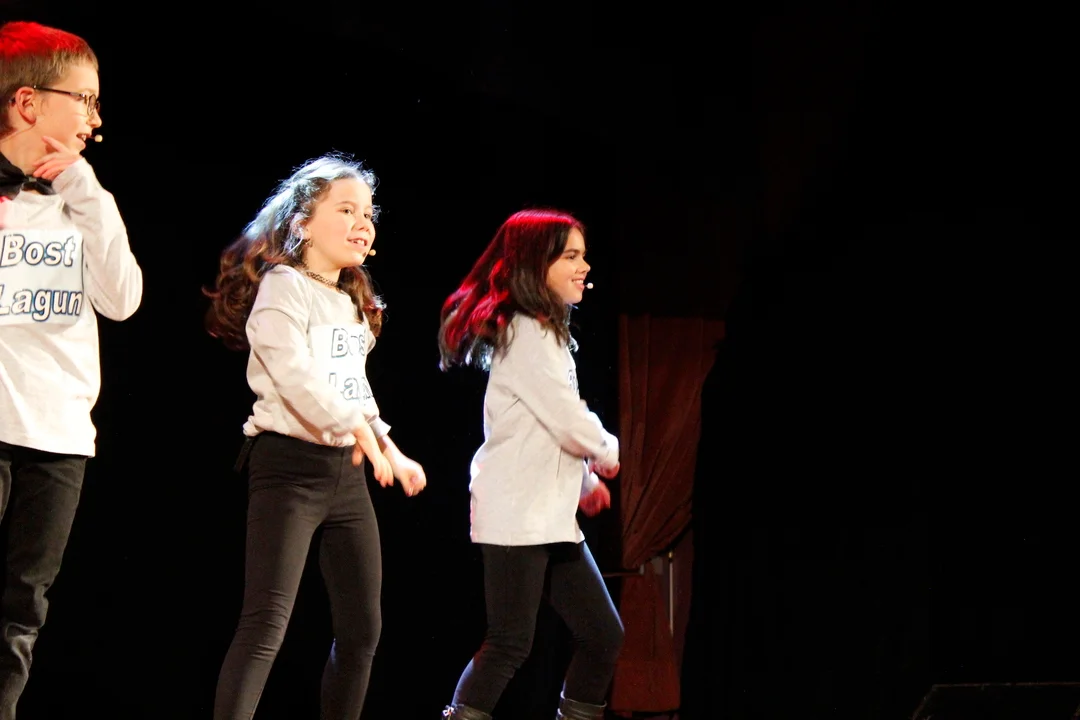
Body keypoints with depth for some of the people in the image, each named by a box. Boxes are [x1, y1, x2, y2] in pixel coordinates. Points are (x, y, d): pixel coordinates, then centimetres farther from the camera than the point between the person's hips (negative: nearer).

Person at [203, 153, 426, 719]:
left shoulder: (353, 302, 18)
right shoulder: (283, 287, -8)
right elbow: (294, 373, -23)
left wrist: (389, 448, 14)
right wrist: (359, 427, -31)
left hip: (346, 470, 9)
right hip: (291, 463, -9)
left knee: (362, 628, 10)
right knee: (267, 625, -19)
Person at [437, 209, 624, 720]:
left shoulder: (544, 334, 18)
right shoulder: (525, 334, -13)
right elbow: (571, 424, -16)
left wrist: (585, 481, 14)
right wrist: (607, 454, 3)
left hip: (552, 516, 10)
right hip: (518, 516, -10)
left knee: (603, 636, 7)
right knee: (511, 643, -11)